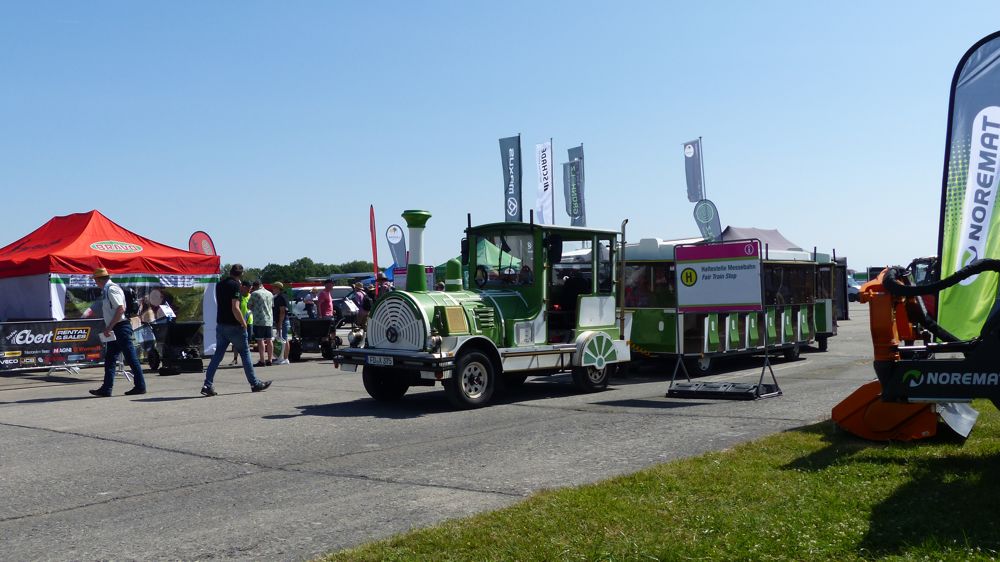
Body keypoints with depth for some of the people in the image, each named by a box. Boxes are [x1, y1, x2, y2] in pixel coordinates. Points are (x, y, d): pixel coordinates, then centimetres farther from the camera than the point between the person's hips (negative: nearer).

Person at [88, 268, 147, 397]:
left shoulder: (111, 289, -13)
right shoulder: (106, 290, 17)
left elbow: (121, 309, -22)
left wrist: (109, 327, -21)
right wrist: (108, 328, 16)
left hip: (121, 327, -10)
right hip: (116, 330, 10)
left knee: (131, 358, -5)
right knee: (109, 359, 10)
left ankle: (140, 386, 0)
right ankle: (106, 389, 12)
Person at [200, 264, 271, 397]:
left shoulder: (219, 285, 9)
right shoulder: (235, 285, -15)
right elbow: (235, 308, -21)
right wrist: (243, 322, -12)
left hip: (220, 325, 7)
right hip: (234, 326, -7)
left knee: (218, 355, 7)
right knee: (245, 353, 5)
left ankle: (208, 385, -2)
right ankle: (255, 383, 13)